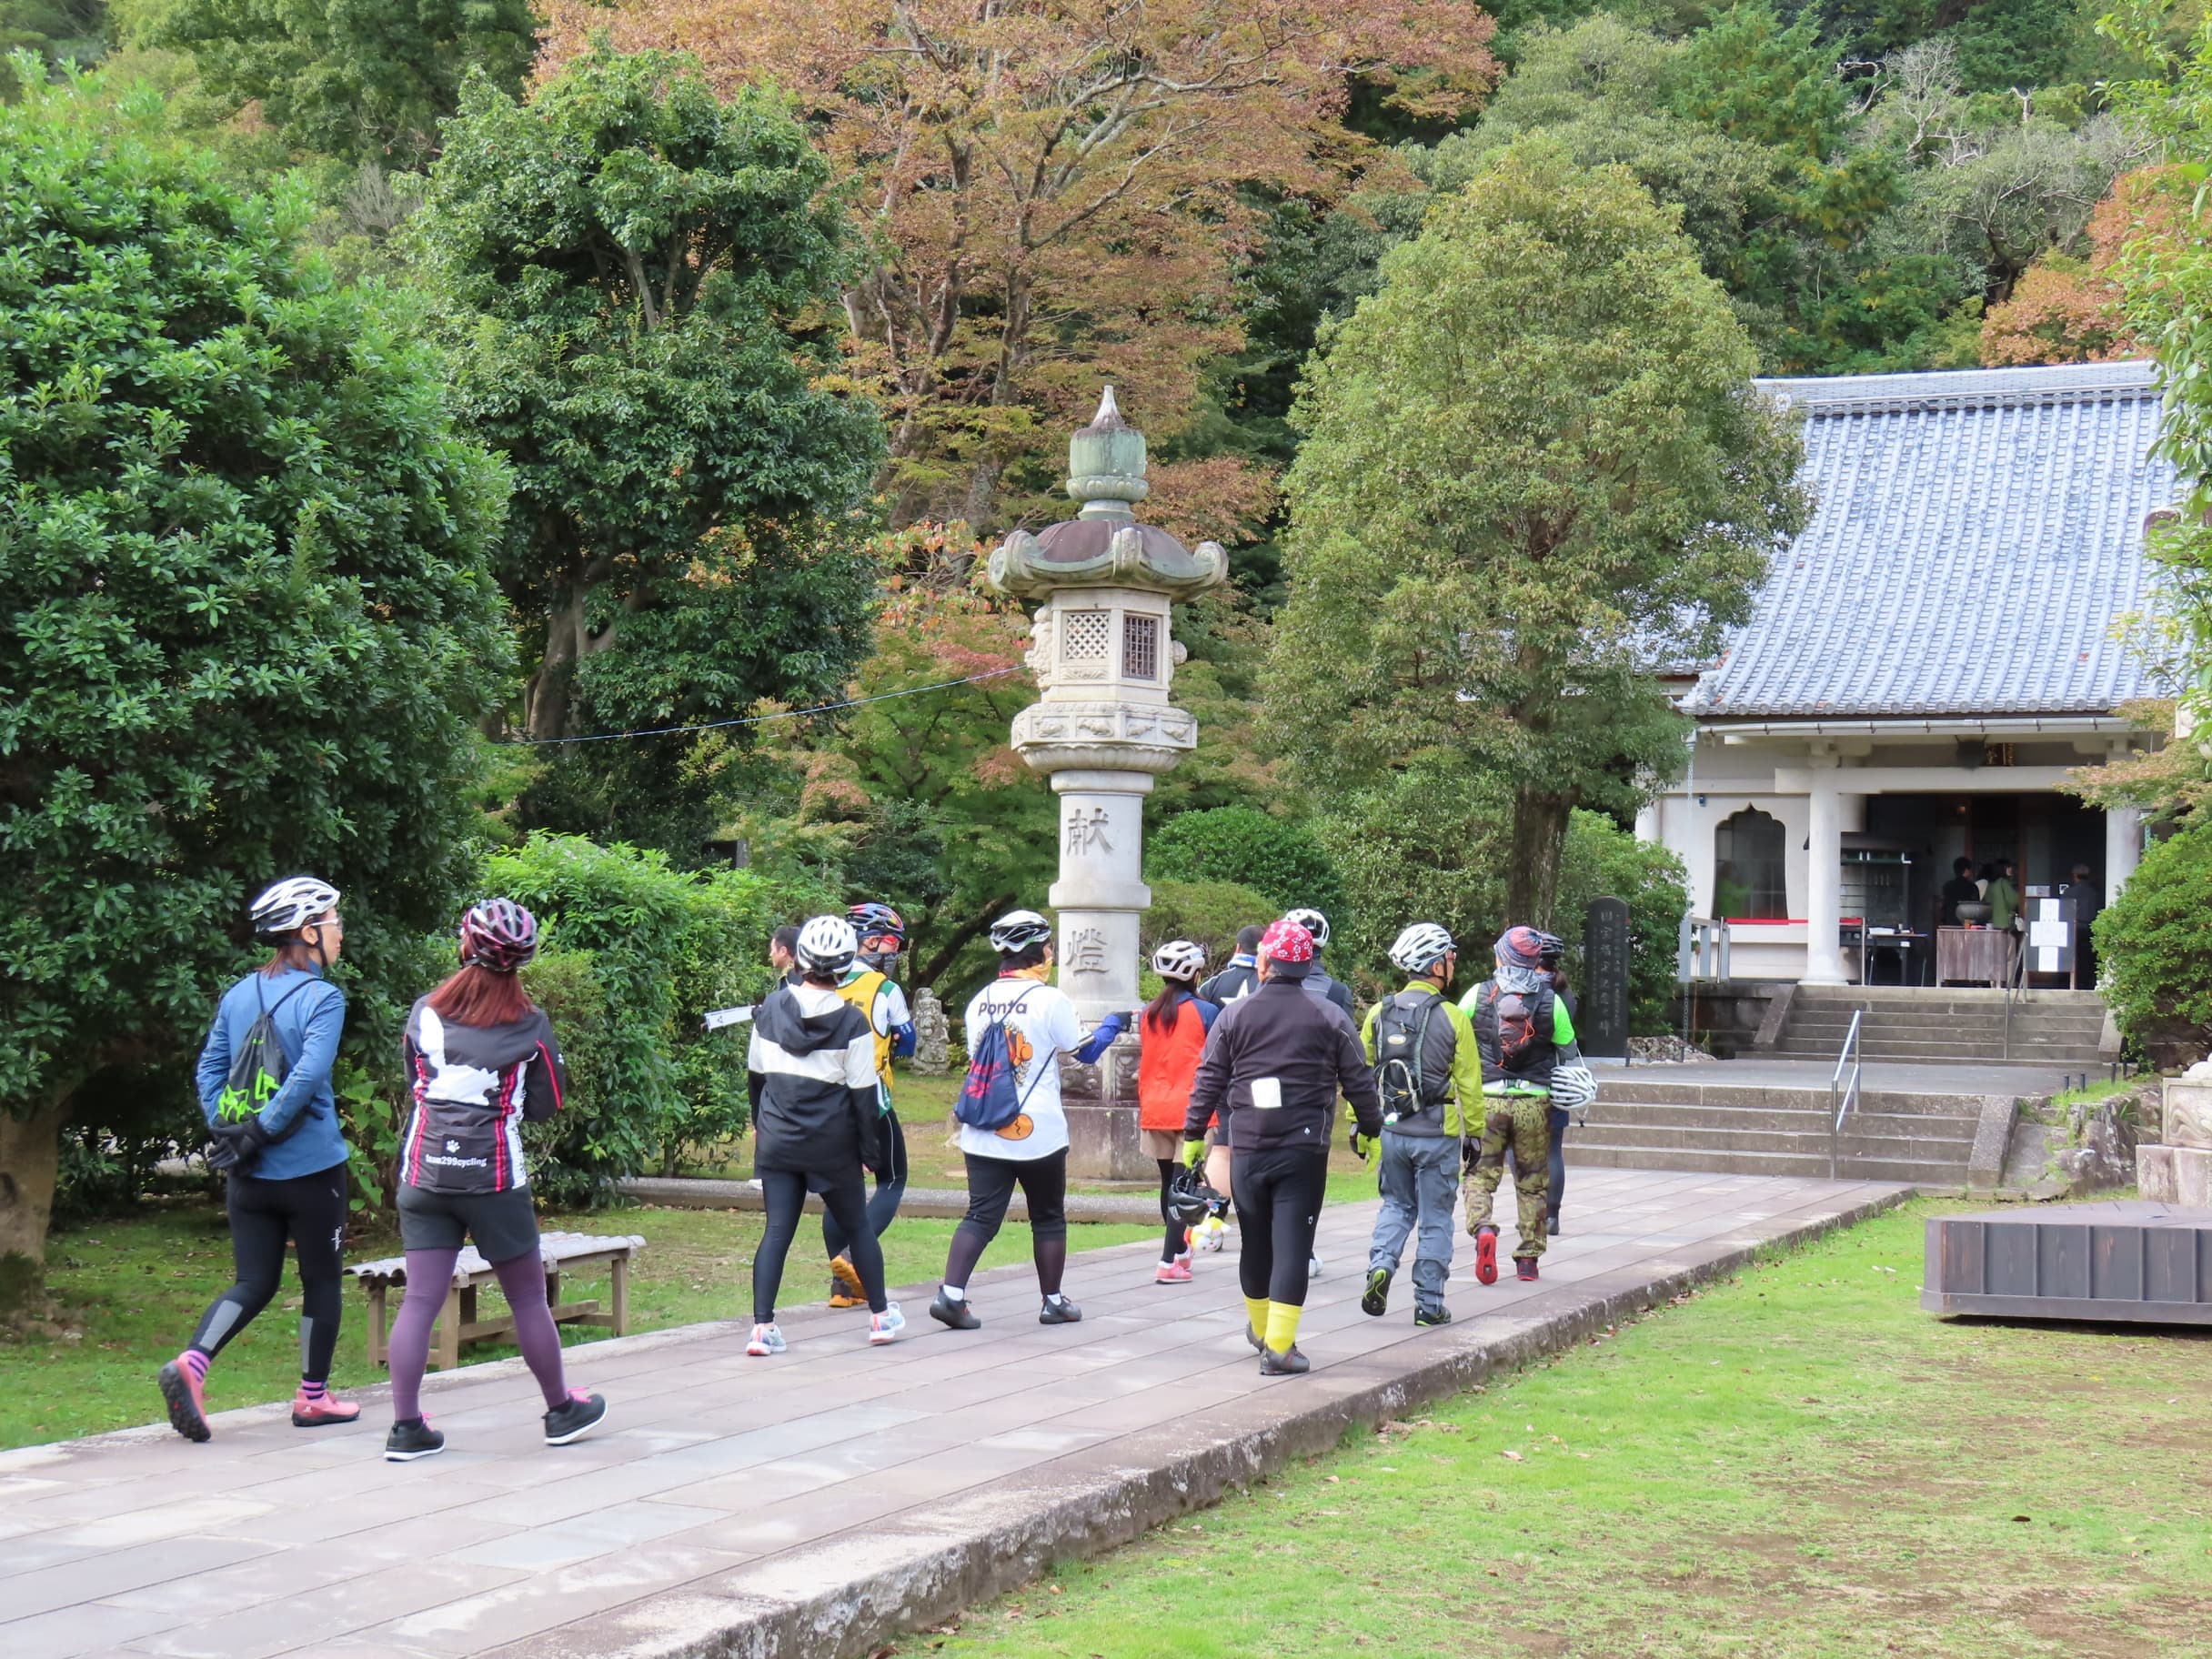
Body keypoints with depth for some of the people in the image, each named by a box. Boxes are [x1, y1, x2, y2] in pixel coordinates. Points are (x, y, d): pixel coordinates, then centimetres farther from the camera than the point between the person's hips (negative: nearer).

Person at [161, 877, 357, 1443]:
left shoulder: (239, 994, 8)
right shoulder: (322, 998, -12)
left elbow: (209, 1068, 8)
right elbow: (309, 1075, -23)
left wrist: (225, 1130, 4)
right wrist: (260, 1132, -17)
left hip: (249, 1176, 5)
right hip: (311, 1167, -5)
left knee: (253, 1283, 10)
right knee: (322, 1281, 11)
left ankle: (192, 1363, -12)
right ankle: (313, 1396, 20)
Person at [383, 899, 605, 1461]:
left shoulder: (424, 1014, 1)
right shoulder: (530, 1026, -5)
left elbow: (413, 1082, 13)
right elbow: (546, 1105, 4)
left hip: (423, 1174, 2)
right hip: (495, 1178, -2)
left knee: (420, 1300, 2)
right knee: (528, 1299, 11)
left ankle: (406, 1426, -1)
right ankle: (561, 1410, 25)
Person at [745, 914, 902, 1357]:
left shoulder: (771, 1008, -1)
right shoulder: (851, 1022, -12)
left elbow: (755, 1074, 10)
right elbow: (863, 1093, -9)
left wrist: (760, 1123, 24)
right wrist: (871, 1146, 1)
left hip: (777, 1139, 3)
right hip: (832, 1145, -2)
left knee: (777, 1231, 3)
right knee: (857, 1226, 14)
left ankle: (762, 1327, -6)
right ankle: (880, 1316, 24)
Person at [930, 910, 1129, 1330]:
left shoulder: (980, 1001, 5)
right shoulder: (1050, 1000, -9)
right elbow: (1084, 1051, 1)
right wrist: (1113, 1024, 20)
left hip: (983, 1133, 4)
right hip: (1038, 1133, -4)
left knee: (981, 1216, 2)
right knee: (1048, 1218, 12)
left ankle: (951, 1293, -13)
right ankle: (1053, 1302, 20)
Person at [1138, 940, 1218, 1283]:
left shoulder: (1148, 1013, 6)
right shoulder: (1205, 1012, -7)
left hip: (1155, 1109, 5)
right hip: (1192, 1109, -5)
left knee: (1168, 1182, 18)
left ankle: (1181, 1251, 33)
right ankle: (1169, 1263, -12)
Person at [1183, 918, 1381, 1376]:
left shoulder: (1233, 1016, 2)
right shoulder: (1331, 1019, -1)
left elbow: (1208, 1080, 4)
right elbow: (1358, 1081, 4)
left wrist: (1193, 1133, 13)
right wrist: (1369, 1129, 19)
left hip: (1247, 1149, 2)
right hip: (1304, 1150, -2)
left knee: (1256, 1242, 17)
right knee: (1292, 1244, -3)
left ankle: (1260, 1328, 34)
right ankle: (1279, 1346, -8)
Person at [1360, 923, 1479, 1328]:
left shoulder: (1379, 1014, 0)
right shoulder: (1452, 1018, -10)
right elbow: (1469, 1084, -7)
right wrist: (1474, 1133, 2)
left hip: (1391, 1130, 3)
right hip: (1438, 1134, -3)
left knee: (1397, 1204, 21)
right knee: (1434, 1219, 7)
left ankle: (1381, 1265, -3)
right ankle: (1429, 1304, 11)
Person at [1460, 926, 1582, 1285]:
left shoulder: (1478, 996, 0)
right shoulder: (1551, 1001, 2)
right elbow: (1569, 1054, 9)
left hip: (1487, 1098, -1)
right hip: (1535, 1101, 1)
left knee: (1480, 1174, 5)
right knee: (1532, 1182, 12)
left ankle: (1482, 1227, -23)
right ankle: (1528, 1258, 15)